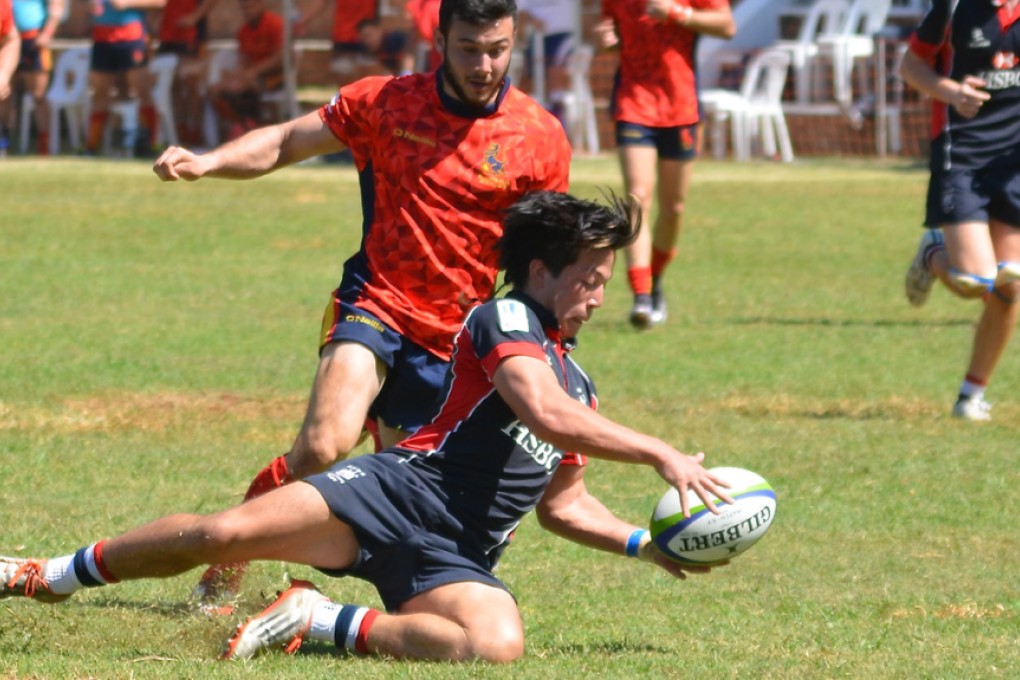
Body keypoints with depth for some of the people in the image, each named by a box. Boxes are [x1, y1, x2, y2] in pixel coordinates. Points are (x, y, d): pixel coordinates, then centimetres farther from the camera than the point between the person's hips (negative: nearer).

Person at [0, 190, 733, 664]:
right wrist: (660, 453, -17)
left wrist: (648, 545, 20)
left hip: (454, 559, 5)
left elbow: (563, 504, 32)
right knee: (227, 532, -23)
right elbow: (545, 414, -19)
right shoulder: (505, 320, -1)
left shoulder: (579, 386, 23)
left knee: (498, 644, -30)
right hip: (398, 489, -5)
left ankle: (325, 623, -11)